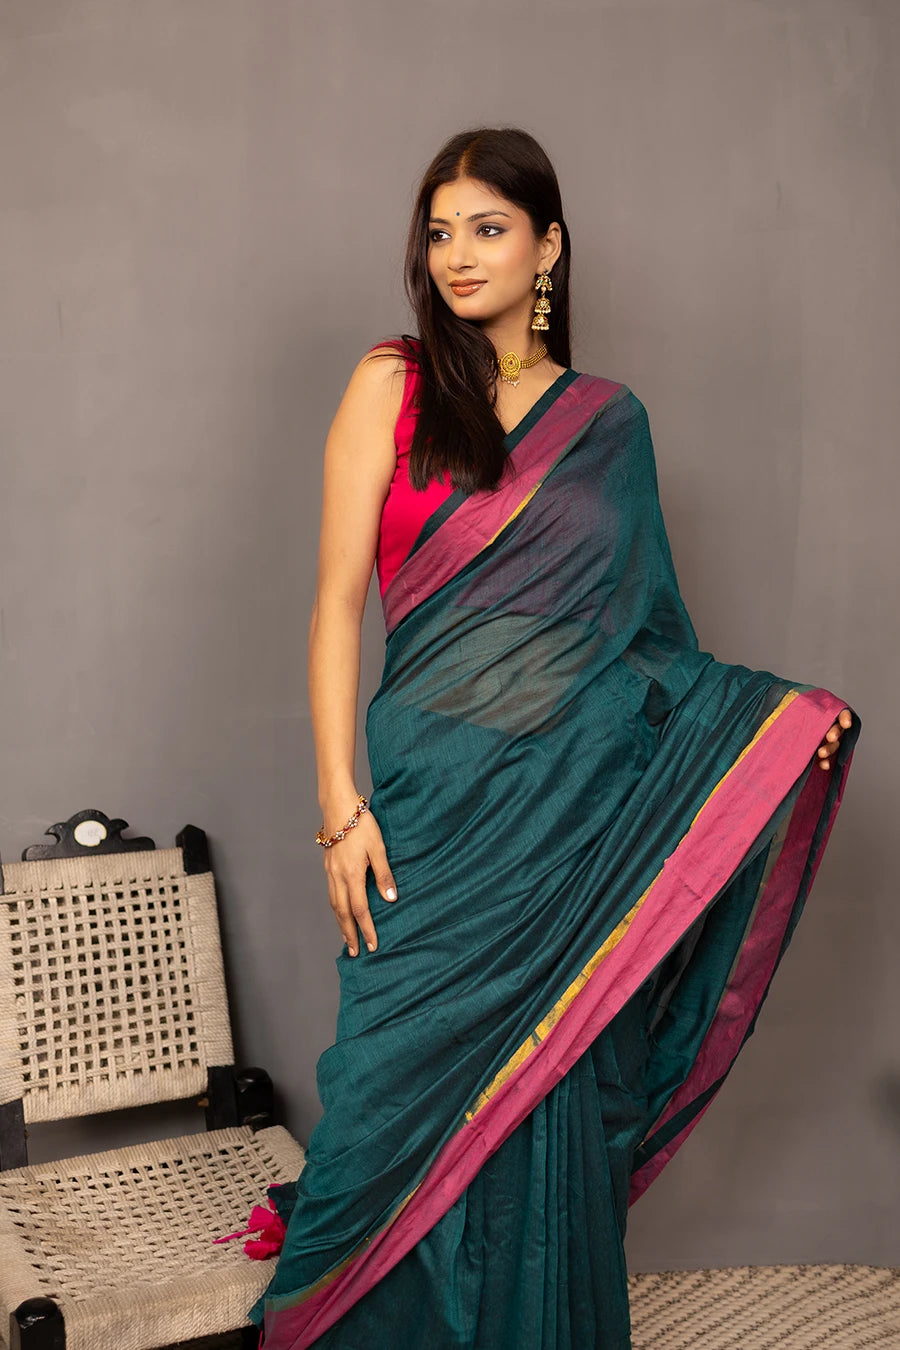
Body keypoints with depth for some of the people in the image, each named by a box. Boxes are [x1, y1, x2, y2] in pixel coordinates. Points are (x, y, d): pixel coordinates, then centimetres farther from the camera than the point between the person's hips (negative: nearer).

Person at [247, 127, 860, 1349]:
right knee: (421, 1086, 4)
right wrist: (340, 801, -10)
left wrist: (775, 711, 0)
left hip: (581, 801, 2)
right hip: (438, 798, -2)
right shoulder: (392, 386, 3)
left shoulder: (610, 421, 11)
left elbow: (635, 628, 13)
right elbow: (340, 598, -3)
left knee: (554, 1101, 9)